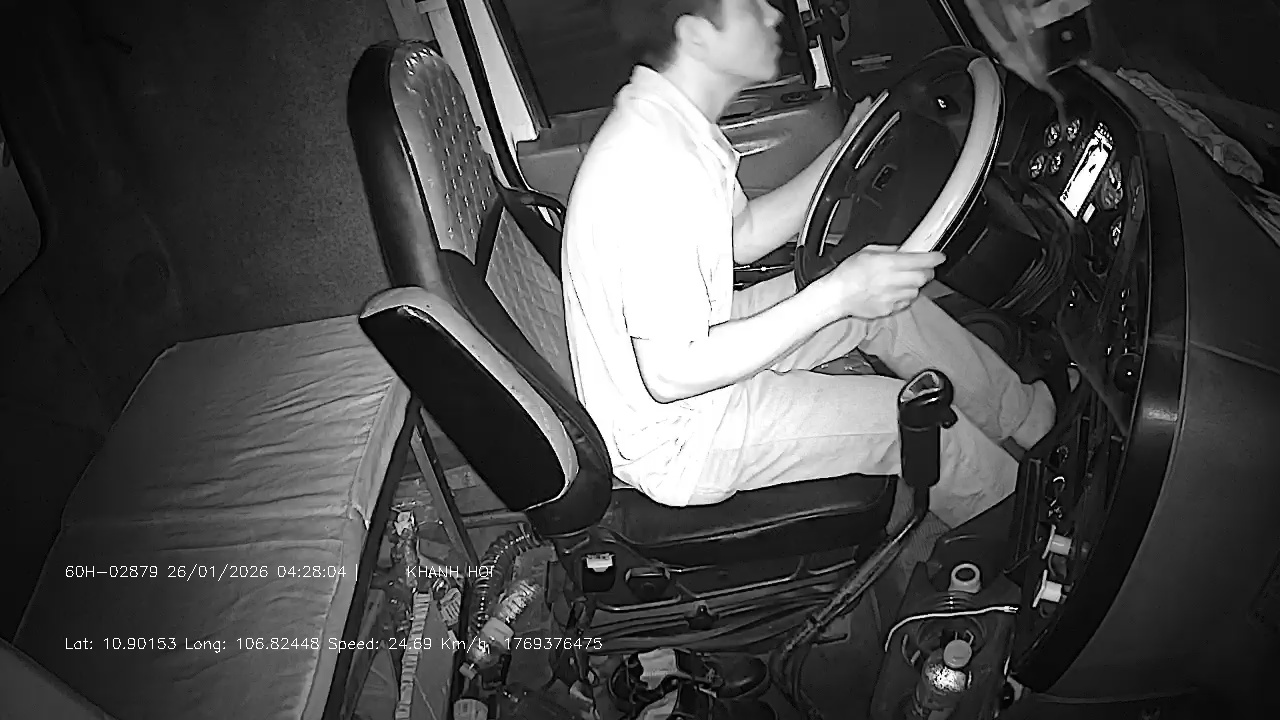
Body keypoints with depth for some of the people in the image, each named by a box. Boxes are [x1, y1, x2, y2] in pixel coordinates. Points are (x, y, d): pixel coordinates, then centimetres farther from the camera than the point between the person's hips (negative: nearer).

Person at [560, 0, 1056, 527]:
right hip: (671, 443, -9)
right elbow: (671, 376, -32)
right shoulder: (653, 166, -33)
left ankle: (1031, 417, 26)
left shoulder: (663, 118, -1)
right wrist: (837, 296, -31)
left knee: (887, 293, 8)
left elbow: (743, 237, 12)